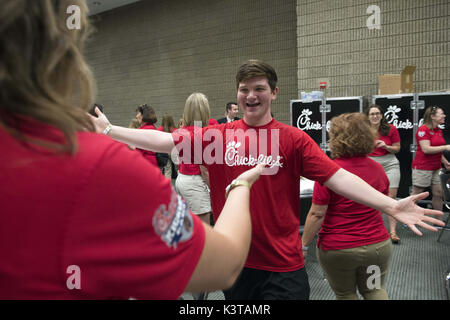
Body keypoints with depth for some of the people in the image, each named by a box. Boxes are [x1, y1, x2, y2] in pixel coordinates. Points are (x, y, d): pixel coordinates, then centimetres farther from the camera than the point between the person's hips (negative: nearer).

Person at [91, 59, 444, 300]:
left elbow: (337, 177, -12)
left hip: (283, 267, -2)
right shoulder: (217, 136, -1)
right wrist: (110, 130, -6)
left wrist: (391, 205, -22)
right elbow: (165, 140, -3)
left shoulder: (294, 139, -6)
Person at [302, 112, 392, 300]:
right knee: (375, 290, 22)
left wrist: (304, 243, -8)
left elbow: (317, 214, -19)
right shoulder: (377, 169, -1)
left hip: (338, 250, -4)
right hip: (378, 245, 5)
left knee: (345, 293, 17)